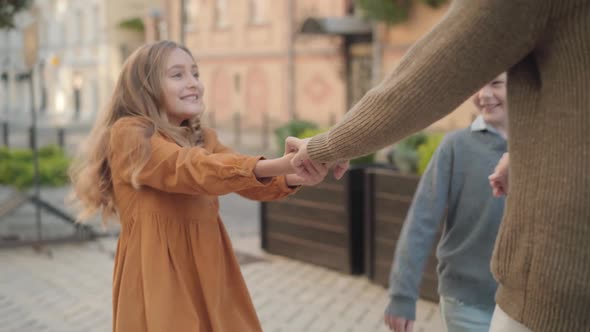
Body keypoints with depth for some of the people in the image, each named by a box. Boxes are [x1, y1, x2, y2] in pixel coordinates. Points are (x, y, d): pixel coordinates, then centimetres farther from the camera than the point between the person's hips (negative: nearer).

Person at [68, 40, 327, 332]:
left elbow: (250, 179, -2)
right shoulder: (129, 134, -9)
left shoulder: (204, 139, 14)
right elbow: (192, 170, -24)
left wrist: (295, 177, -24)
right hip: (159, 275, -6)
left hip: (208, 270, 7)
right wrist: (279, 164, -36)